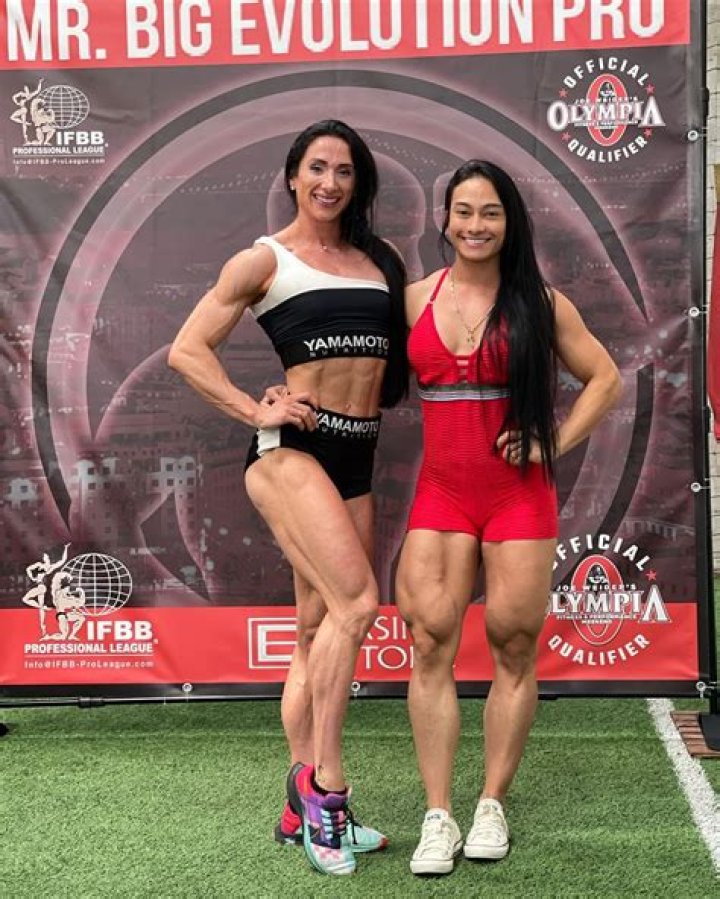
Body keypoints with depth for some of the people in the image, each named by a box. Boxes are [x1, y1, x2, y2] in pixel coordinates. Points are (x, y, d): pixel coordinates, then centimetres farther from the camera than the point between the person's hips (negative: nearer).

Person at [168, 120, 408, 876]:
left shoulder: (377, 260, 17)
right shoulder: (264, 260, 2)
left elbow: (401, 348, 27)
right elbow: (187, 350, -1)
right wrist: (258, 413, -9)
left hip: (355, 458, 6)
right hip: (291, 450, -6)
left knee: (319, 631, 5)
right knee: (356, 600, -22)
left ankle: (303, 812, 12)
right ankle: (321, 779, -9)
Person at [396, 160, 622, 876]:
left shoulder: (539, 302, 3)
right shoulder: (415, 299, 7)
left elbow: (604, 379, 8)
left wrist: (552, 444, -2)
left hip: (518, 493, -1)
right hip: (440, 491, 1)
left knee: (513, 648, 3)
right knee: (430, 643, -6)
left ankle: (492, 806, 18)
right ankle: (438, 817, 2)